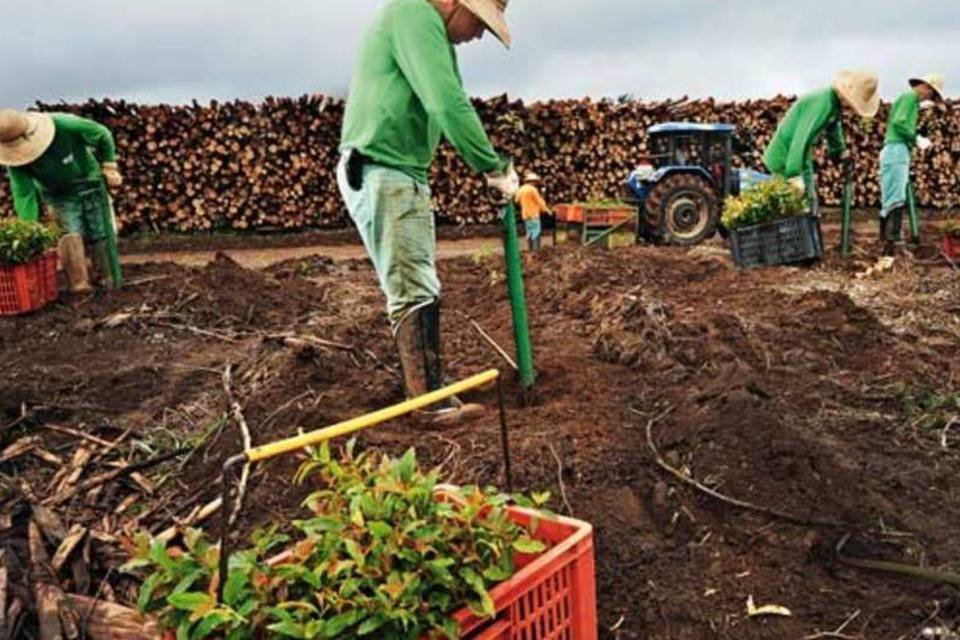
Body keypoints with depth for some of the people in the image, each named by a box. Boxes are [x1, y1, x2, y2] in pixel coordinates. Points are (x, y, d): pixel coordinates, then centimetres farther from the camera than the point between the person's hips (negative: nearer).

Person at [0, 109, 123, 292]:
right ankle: (79, 283, -13)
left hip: (90, 184, -1)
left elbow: (103, 135, -16)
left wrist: (109, 167, -12)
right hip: (59, 195, 1)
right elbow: (23, 194, -23)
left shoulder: (64, 125, -32)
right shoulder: (15, 157, -23)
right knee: (71, 234, -17)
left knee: (102, 234, 1)